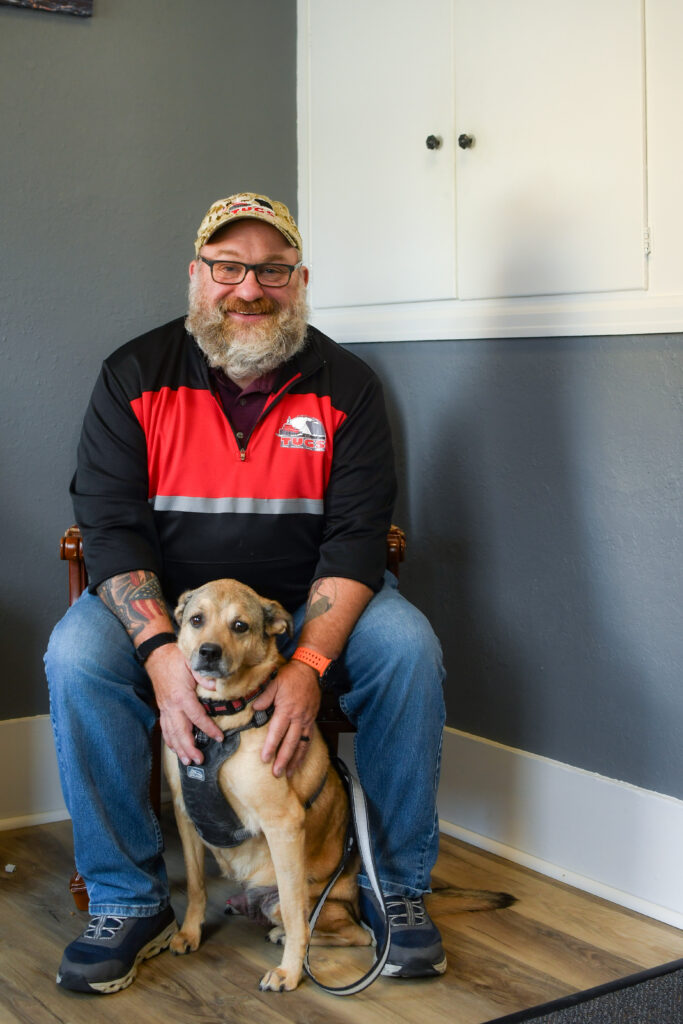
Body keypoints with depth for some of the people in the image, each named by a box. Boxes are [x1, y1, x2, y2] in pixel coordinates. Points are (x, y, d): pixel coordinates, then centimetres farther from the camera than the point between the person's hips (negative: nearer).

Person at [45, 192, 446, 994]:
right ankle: (127, 901, -12)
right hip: (165, 603, 0)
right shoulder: (134, 377, -4)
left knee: (407, 647, -26)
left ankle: (396, 885, -7)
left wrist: (308, 662, -27)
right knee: (75, 655, -28)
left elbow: (356, 535, -11)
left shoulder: (345, 385, -4)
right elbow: (109, 525, -11)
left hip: (310, 603, 1)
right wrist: (161, 652, -28)